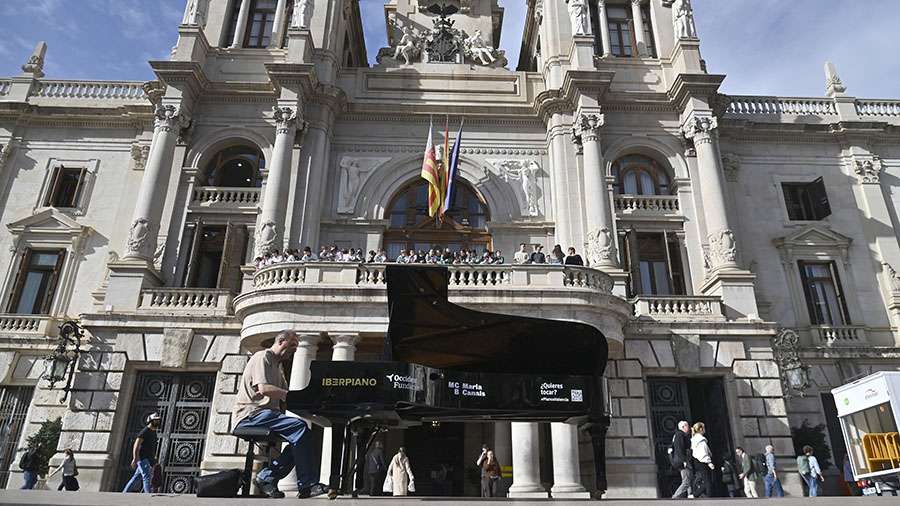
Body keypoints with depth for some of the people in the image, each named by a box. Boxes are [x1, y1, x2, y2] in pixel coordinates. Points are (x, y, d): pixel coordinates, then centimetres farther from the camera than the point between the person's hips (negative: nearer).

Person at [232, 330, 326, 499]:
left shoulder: (277, 367, 27)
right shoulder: (262, 357, -3)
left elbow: (285, 401, 21)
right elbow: (264, 389, -20)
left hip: (267, 413, 9)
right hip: (251, 414, -9)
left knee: (302, 435, -10)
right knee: (300, 427, -26)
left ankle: (268, 477, -6)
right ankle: (307, 484, -23)